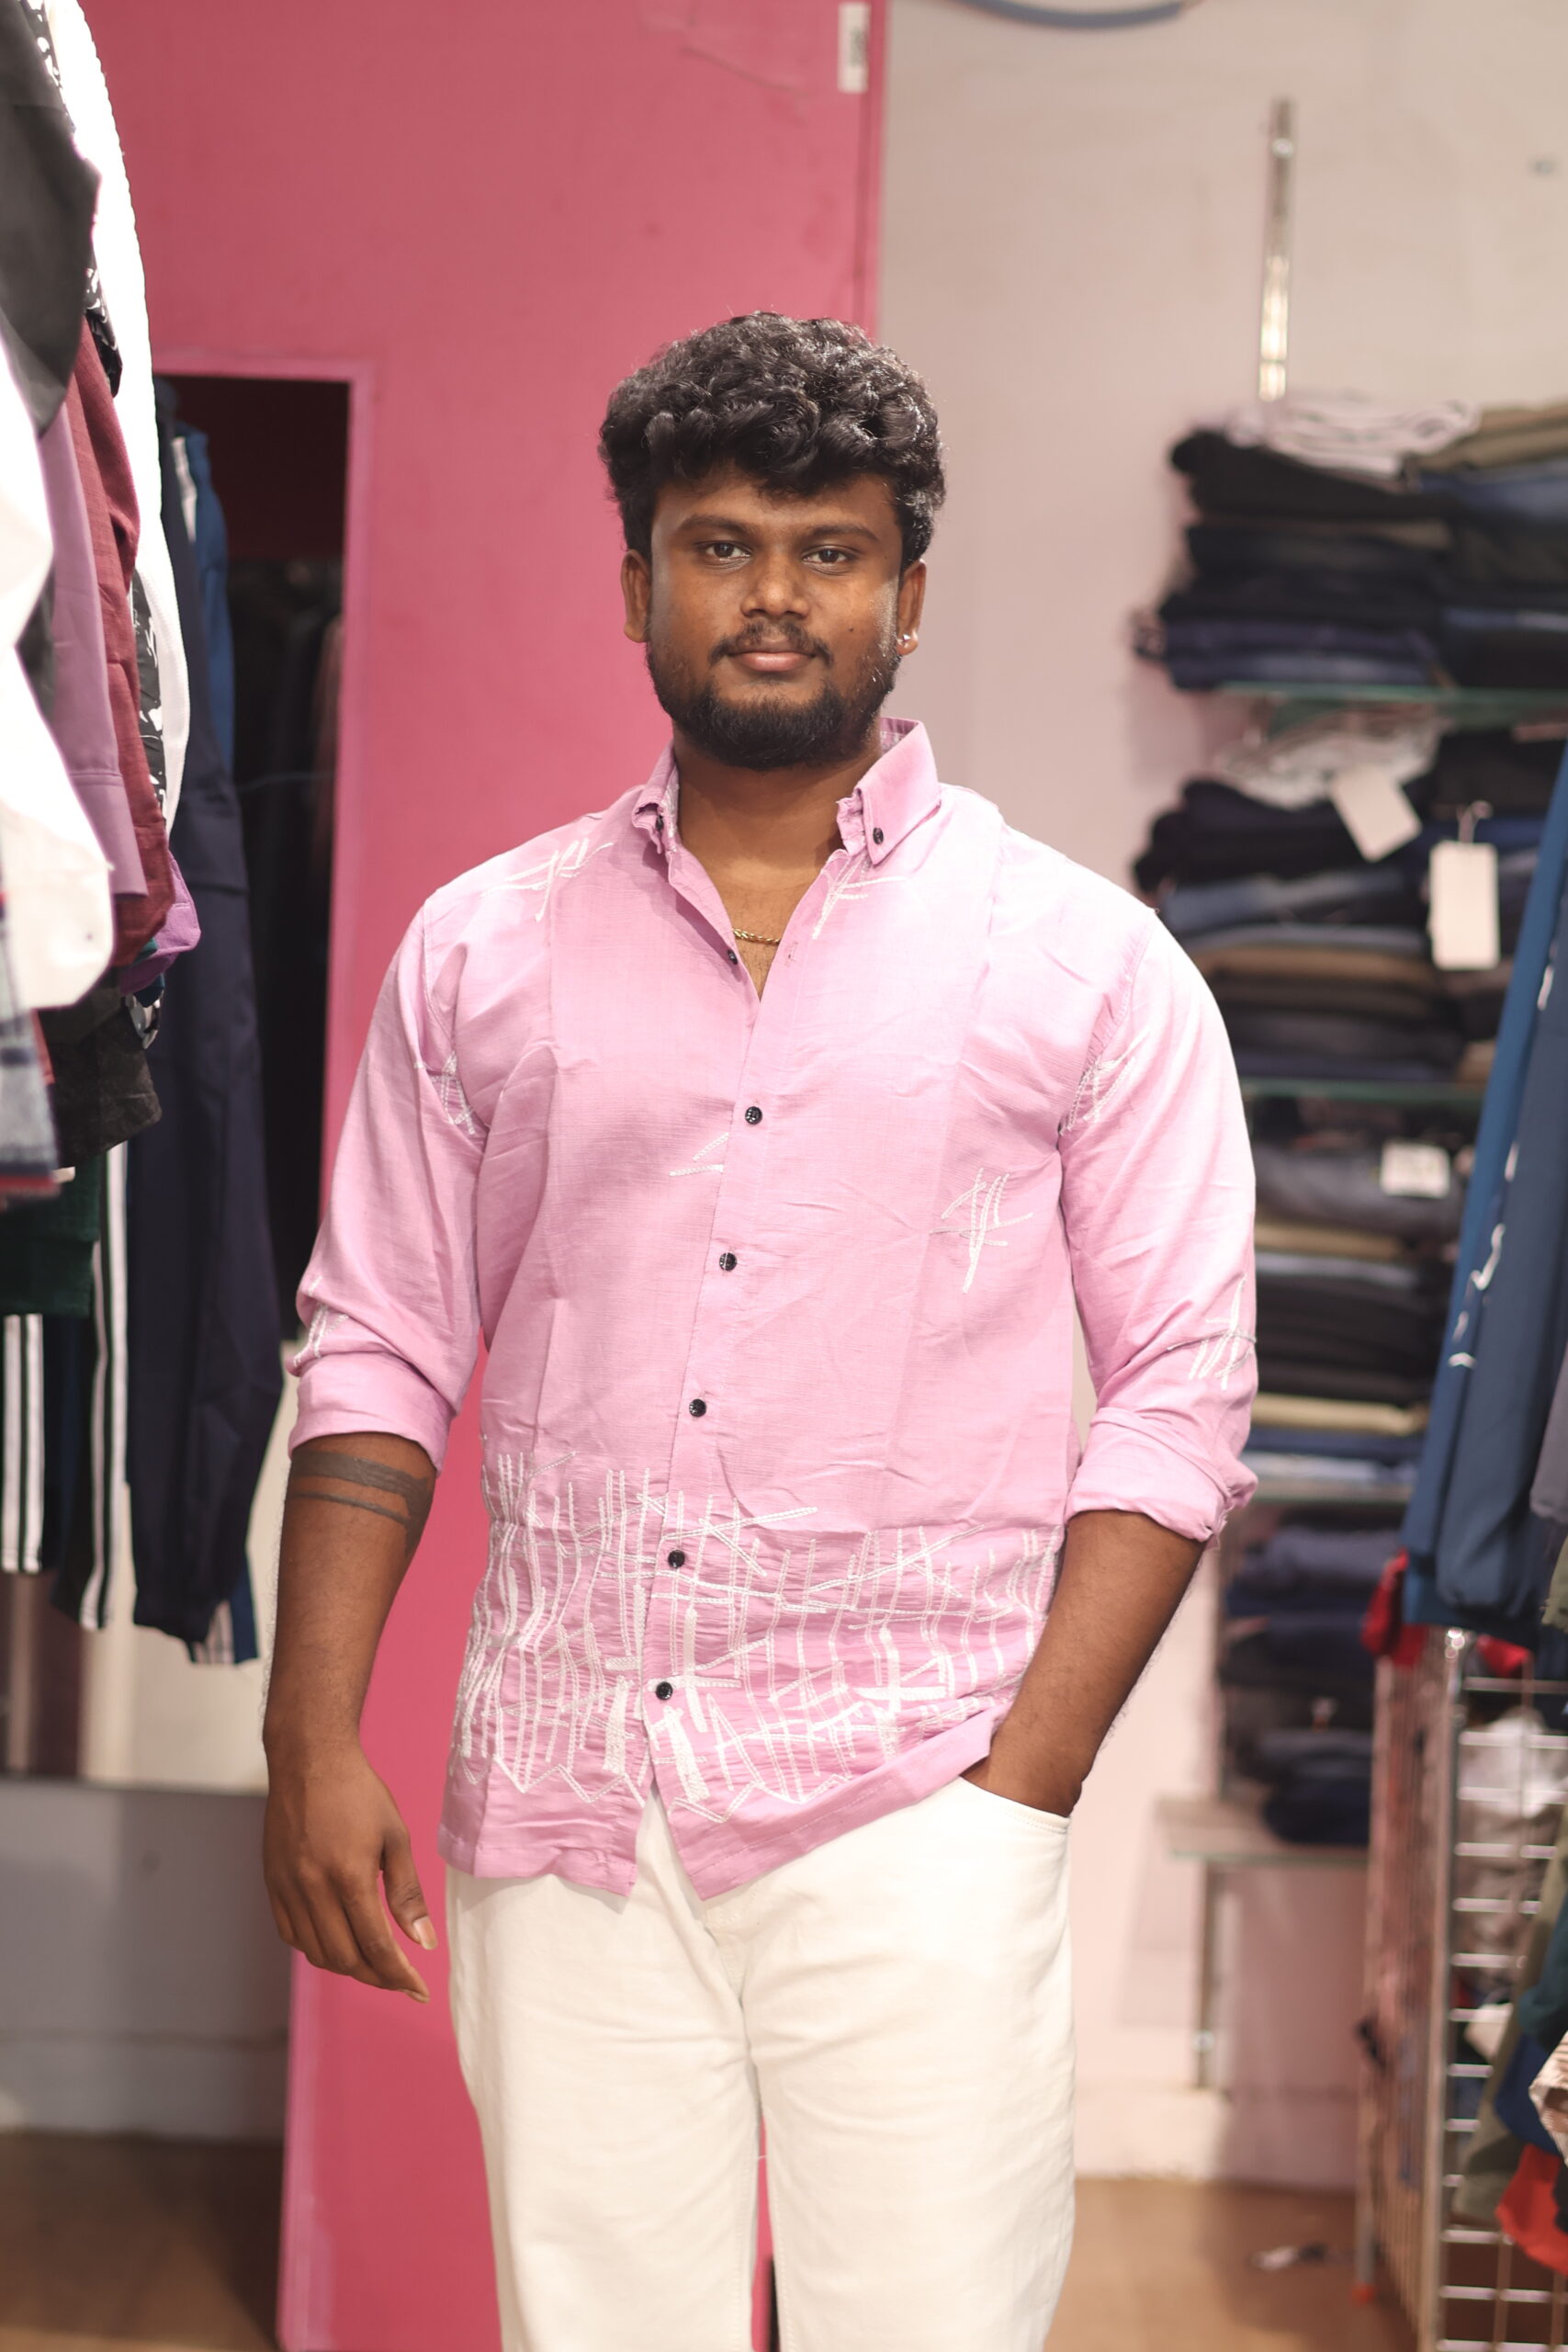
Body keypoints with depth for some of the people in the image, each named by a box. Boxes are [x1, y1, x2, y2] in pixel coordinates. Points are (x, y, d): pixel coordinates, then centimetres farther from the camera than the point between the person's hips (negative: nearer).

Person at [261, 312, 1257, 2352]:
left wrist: (1019, 1787, -8)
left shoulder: (1086, 963, 4)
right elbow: (380, 1357, 11)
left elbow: (1180, 1391, 1)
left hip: (907, 1809, -2)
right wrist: (315, 1740, 1)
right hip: (559, 1813, 2)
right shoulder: (483, 951, 11)